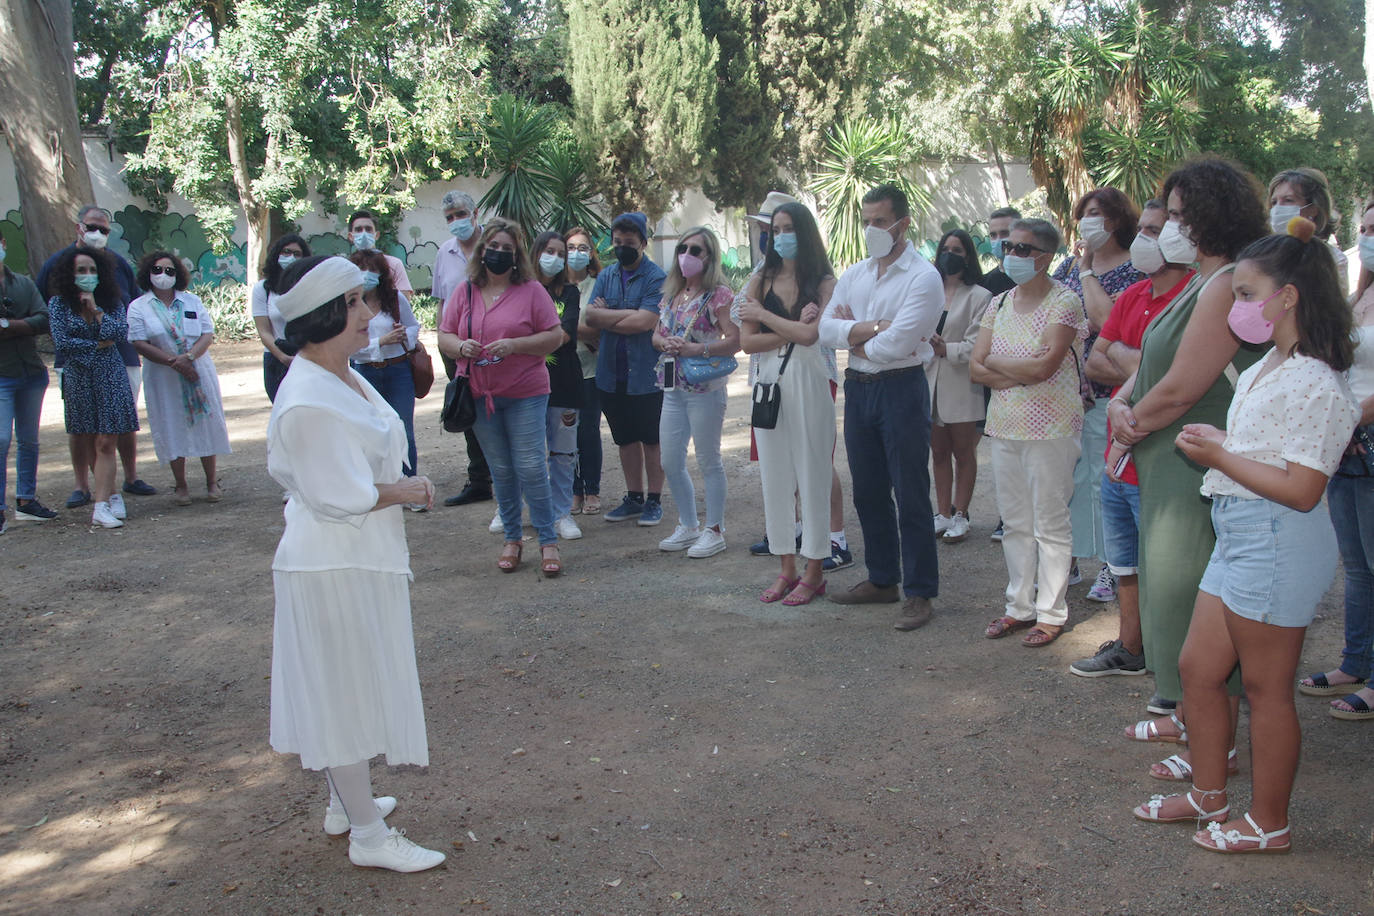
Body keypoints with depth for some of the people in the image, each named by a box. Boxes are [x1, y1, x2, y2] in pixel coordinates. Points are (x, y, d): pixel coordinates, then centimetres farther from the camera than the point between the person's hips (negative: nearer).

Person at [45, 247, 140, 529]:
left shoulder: (112, 301, 4)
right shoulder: (59, 304, 1)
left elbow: (121, 333, -12)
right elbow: (61, 343, -8)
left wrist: (95, 309, -10)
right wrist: (99, 344, -7)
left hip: (110, 376, -1)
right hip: (78, 378, 1)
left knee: (105, 443, -7)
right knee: (91, 444, 6)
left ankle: (101, 506, -10)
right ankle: (111, 494, 19)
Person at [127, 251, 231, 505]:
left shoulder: (192, 301, 9)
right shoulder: (138, 307, 2)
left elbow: (208, 334, 0)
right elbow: (140, 344, -8)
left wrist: (189, 356, -18)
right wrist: (174, 362, -18)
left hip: (199, 372, 2)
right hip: (163, 379, -1)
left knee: (206, 425, 2)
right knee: (173, 429, 1)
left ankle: (212, 482, 13)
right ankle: (181, 486, 11)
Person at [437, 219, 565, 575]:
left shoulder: (531, 290, -2)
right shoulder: (465, 292, 8)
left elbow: (555, 336, -5)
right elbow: (444, 336, 11)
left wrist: (514, 345, -18)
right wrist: (460, 346, -12)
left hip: (526, 395, -3)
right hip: (481, 395, 3)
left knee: (531, 469, -5)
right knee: (501, 472, 11)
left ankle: (548, 541, 6)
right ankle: (512, 539, 23)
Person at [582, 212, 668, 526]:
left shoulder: (656, 278, -8)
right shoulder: (606, 276, 10)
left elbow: (645, 322, -20)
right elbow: (589, 316, -3)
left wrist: (605, 317, -8)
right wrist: (630, 315, -14)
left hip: (645, 374, -5)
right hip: (611, 374, 6)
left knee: (651, 440, 5)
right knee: (626, 439, 14)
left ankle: (654, 500, 17)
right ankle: (634, 497, 26)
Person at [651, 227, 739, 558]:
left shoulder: (718, 294, -8)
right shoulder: (671, 294, 13)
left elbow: (735, 340, -15)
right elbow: (656, 335, 19)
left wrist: (696, 349, -22)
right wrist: (665, 343, -4)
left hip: (705, 389, -7)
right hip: (673, 388, 7)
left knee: (708, 461, 1)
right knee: (670, 462, 10)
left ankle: (715, 531, 13)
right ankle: (688, 527, 25)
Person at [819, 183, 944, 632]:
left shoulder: (922, 276, -9)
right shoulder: (853, 275, 12)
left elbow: (896, 344, -19)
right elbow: (827, 328, 1)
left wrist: (854, 336, -4)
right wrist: (869, 329, -14)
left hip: (901, 389, -7)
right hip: (858, 389, 7)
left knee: (911, 497, -2)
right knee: (868, 493, 14)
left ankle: (919, 593, 7)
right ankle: (881, 579, 28)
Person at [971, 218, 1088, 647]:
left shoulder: (1064, 302, -8)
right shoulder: (999, 304, 11)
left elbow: (1044, 366, -20)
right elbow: (975, 368, 3)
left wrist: (996, 361, -5)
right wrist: (1023, 372, -11)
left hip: (1050, 427, -6)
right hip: (1005, 425, 6)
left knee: (1051, 523, 1)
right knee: (1014, 522, 12)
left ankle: (1051, 613, 10)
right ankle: (1020, 606, 23)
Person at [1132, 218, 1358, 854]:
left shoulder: (1313, 382, -18)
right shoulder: (1265, 370, 13)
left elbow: (1301, 490, -23)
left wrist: (1219, 457, -15)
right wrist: (1216, 443, 5)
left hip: (1276, 543, -10)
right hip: (1237, 534, 10)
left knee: (1266, 688, 3)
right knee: (1198, 668, 15)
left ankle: (1269, 824, 20)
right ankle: (1208, 796, 30)